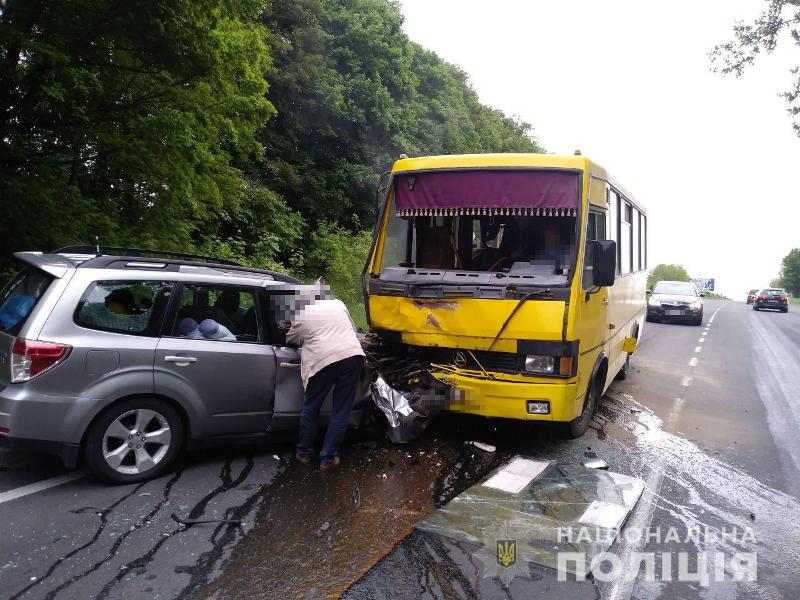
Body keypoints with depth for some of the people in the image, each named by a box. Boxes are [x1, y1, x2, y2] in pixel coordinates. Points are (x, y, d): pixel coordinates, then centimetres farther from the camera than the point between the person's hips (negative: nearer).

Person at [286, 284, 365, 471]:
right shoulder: (338, 303, 21)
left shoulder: (300, 318, 13)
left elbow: (290, 339, 29)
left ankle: (304, 453, 30)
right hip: (352, 355, 2)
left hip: (323, 360, -2)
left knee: (310, 408, 19)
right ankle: (328, 458, 15)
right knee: (341, 412, 10)